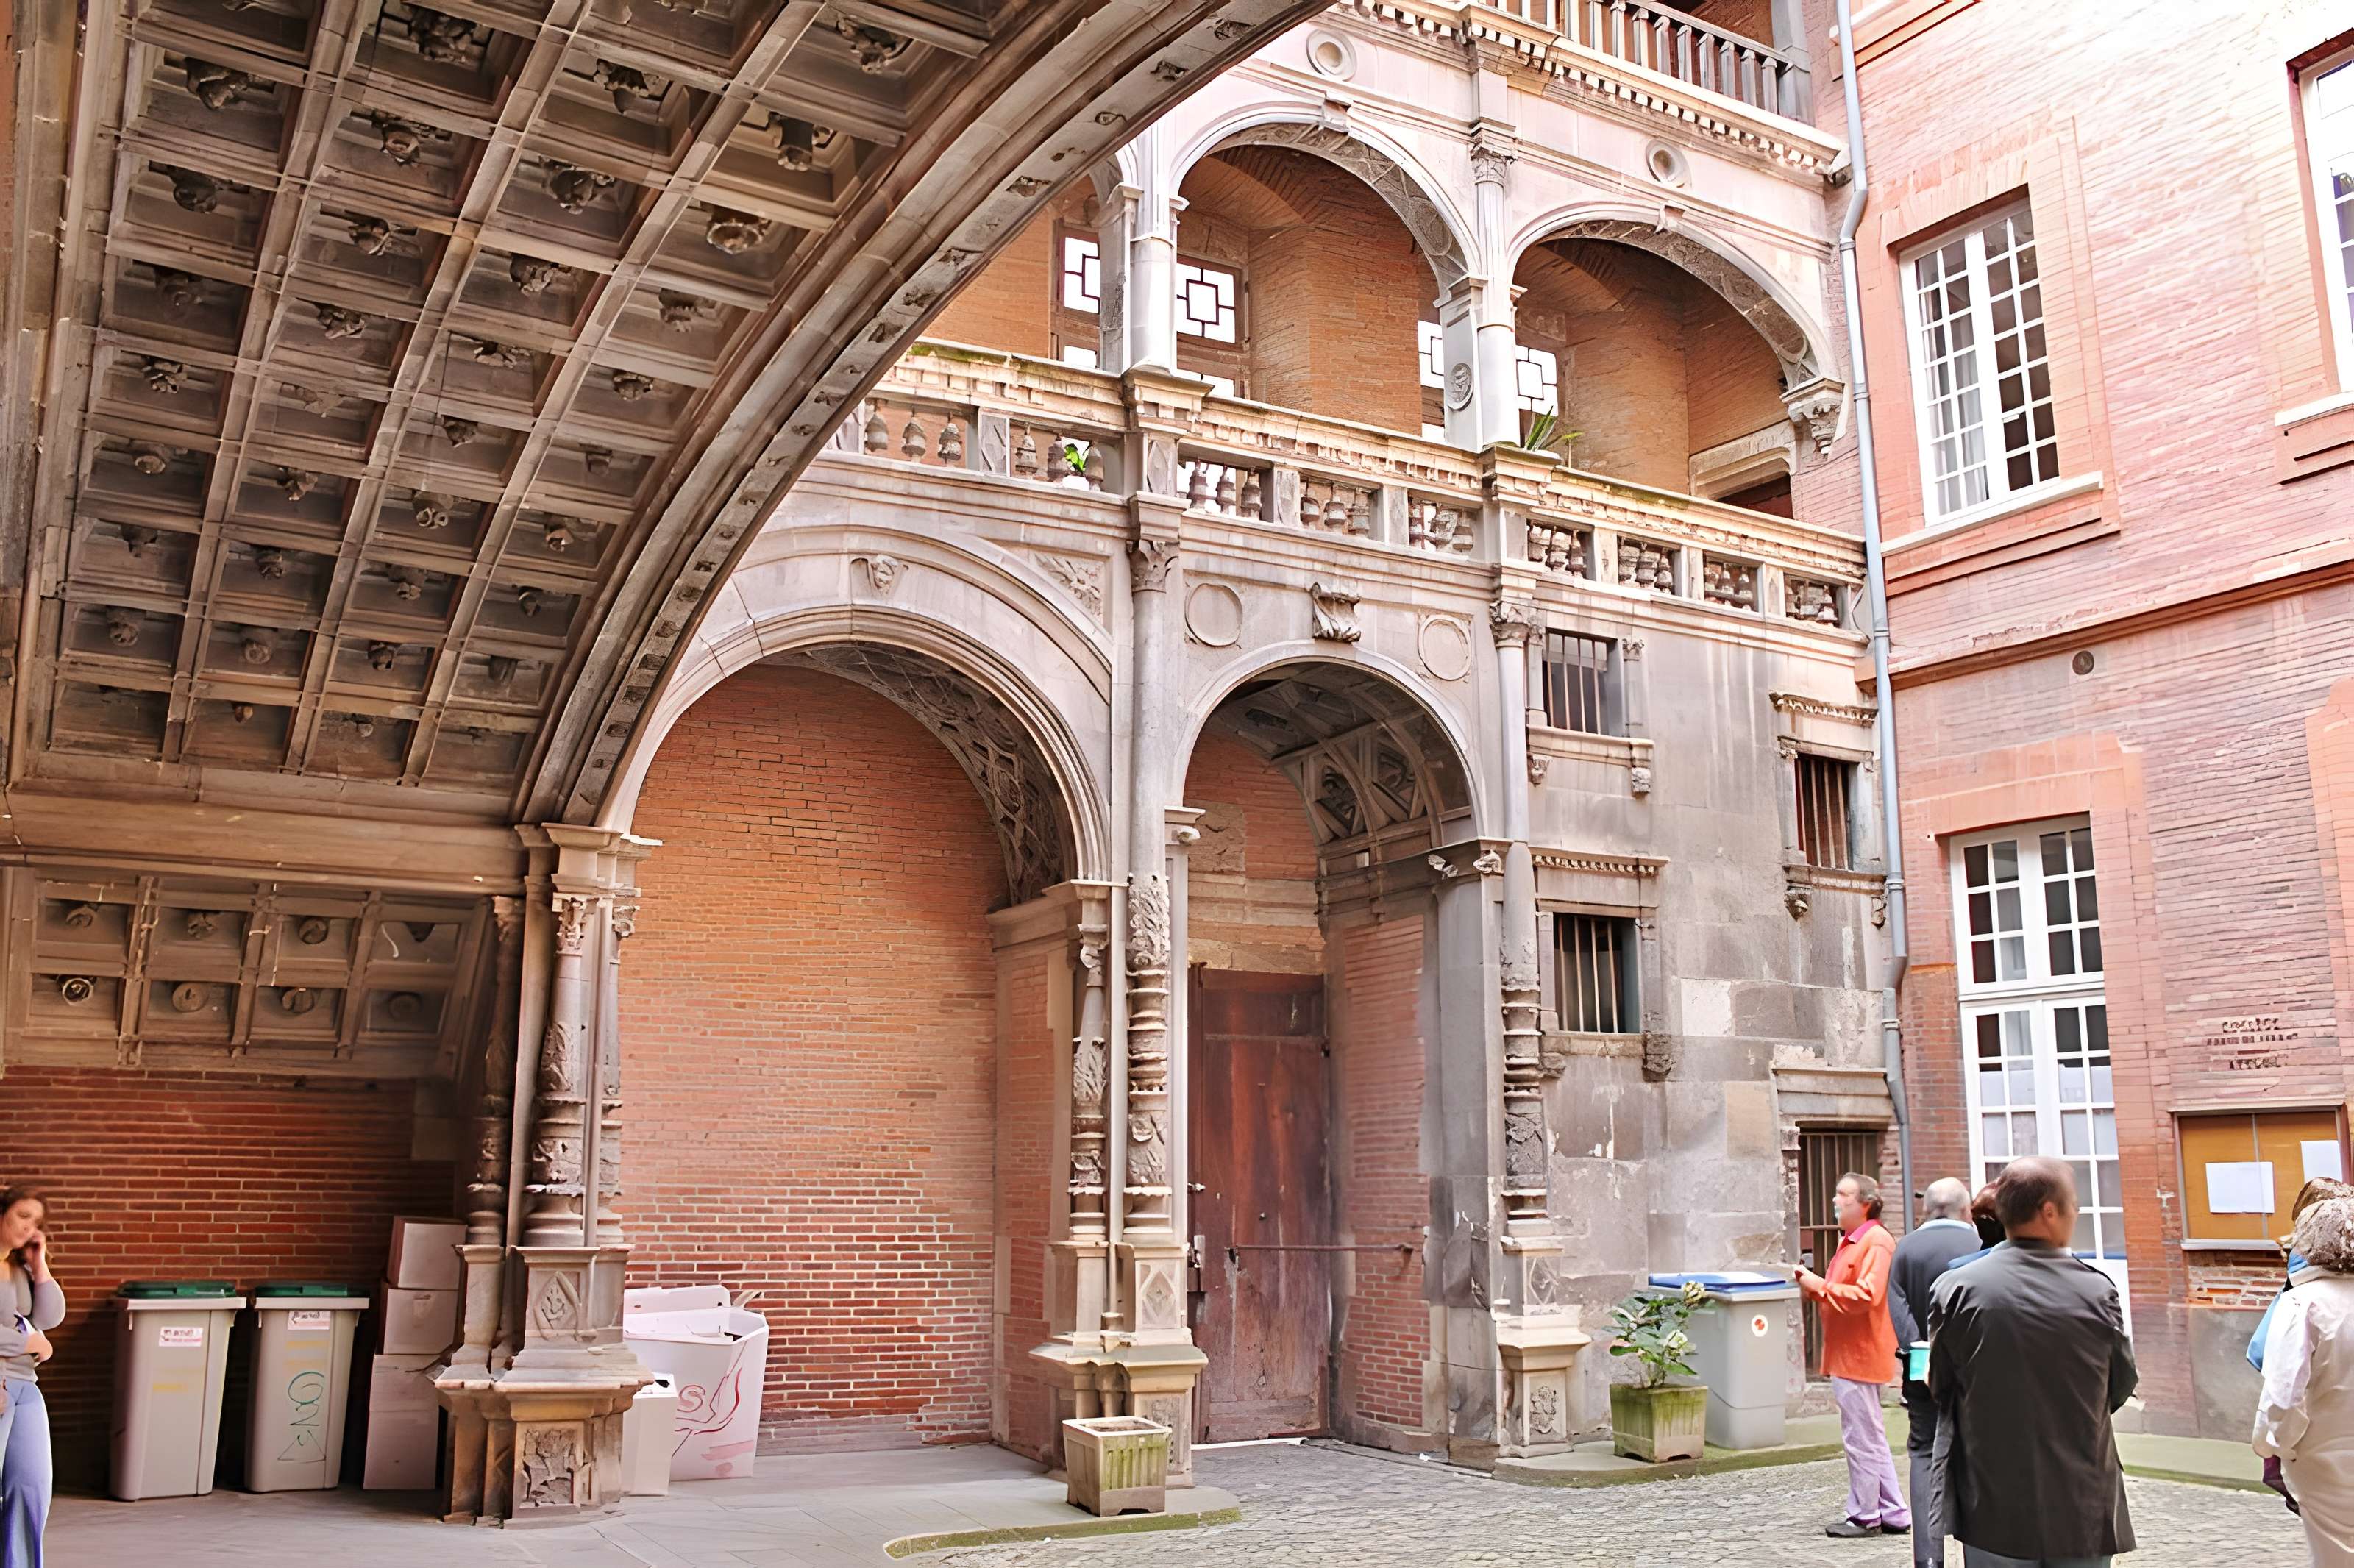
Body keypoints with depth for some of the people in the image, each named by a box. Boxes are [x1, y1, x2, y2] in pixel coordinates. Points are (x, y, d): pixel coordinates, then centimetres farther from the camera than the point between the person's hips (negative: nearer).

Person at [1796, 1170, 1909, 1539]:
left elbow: (1865, 1296, -25)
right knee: (1871, 1439, 15)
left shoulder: (1877, 1241, -15)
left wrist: (1820, 1286, -18)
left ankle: (1864, 1516, 7)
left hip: (1859, 1356, -10)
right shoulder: (1851, 1242, 17)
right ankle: (1893, 1514, 22)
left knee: (1861, 1439, -2)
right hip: (1846, 1355, 10)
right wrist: (1813, 1286, 7)